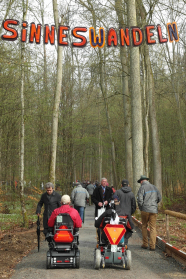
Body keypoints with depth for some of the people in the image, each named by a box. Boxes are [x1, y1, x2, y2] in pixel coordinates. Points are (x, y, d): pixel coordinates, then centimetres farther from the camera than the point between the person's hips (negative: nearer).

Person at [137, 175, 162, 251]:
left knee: (144, 227, 12)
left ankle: (145, 244, 13)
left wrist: (141, 208, 5)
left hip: (145, 210, -3)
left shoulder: (142, 188, -5)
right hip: (154, 210, 3)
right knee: (153, 228, 3)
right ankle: (152, 246, 0)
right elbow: (159, 198, 12)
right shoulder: (154, 187, 9)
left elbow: (139, 200, -11)